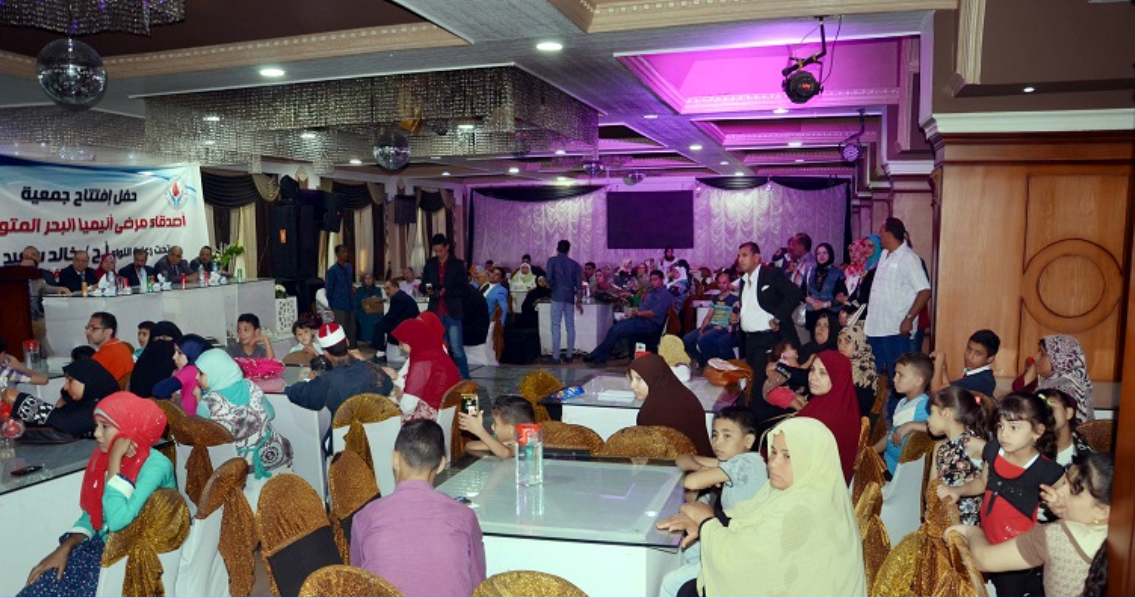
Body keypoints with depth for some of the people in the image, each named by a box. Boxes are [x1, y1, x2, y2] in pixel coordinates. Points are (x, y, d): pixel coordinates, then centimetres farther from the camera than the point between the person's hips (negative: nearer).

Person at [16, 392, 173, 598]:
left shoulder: (155, 466, -22)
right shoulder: (103, 458, 2)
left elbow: (117, 521, -32)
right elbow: (91, 515, 13)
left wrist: (115, 460, -27)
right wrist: (65, 547, -4)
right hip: (103, 546, 7)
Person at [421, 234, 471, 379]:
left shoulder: (458, 264, 0)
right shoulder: (430, 264, 11)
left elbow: (465, 290, -3)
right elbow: (423, 284, 17)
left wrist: (447, 291, -17)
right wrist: (427, 290, -6)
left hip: (452, 314, -4)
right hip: (435, 313, 4)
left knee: (457, 349, -5)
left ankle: (464, 379, 3)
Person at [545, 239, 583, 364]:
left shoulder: (552, 260, 1)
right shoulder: (574, 264, 10)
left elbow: (549, 279, -10)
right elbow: (579, 284, 5)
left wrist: (550, 286, 12)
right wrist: (579, 301, 9)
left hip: (557, 296, -3)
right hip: (570, 297, 3)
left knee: (556, 326, -3)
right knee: (570, 326, 8)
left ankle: (555, 356, -6)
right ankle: (569, 355, 10)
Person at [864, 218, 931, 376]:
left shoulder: (908, 258, -13)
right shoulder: (884, 255, 12)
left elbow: (925, 291, -19)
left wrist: (909, 319, -22)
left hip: (896, 329, -8)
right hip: (875, 326, 8)